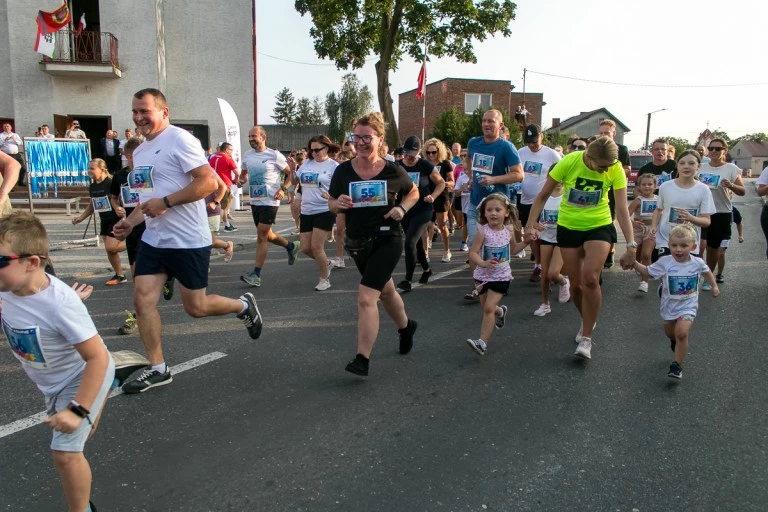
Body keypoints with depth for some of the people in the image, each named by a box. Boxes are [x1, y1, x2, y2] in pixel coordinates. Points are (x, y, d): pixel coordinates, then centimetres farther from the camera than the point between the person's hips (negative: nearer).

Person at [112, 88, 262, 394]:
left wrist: (165, 202, -24)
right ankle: (157, 368, 13)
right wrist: (131, 221, 11)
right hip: (153, 239, 8)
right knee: (143, 299, 0)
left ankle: (244, 306, 30)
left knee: (196, 308, 2)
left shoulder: (180, 140, -13)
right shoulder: (140, 152, 15)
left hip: (188, 241, -8)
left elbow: (208, 182, -23)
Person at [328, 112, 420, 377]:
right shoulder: (343, 171, -5)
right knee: (385, 290, 25)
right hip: (358, 242, 4)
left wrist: (402, 208, -10)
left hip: (388, 239, -4)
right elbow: (331, 203, 6)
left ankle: (362, 359, -7)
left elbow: (413, 192, 9)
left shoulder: (393, 171, -9)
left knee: (366, 297, -16)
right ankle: (405, 326, 53)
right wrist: (338, 204, -17)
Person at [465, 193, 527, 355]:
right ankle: (500, 312, 54)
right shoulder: (483, 231, -16)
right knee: (486, 308, 17)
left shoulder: (509, 230, -6)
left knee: (489, 307, -12)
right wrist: (483, 263, -38)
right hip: (483, 275, 1)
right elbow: (472, 253, -20)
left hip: (501, 276, 0)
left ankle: (483, 342, -8)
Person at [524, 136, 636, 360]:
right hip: (568, 227, 1)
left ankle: (586, 338, -5)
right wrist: (530, 226, -15)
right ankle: (587, 321, 36)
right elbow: (543, 196, -9)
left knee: (591, 279, -20)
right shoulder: (569, 161, -19)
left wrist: (631, 245, -20)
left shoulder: (616, 169, -16)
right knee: (576, 284, 5)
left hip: (599, 226, -1)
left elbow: (622, 209, -15)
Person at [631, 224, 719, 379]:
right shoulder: (664, 262, -15)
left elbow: (706, 272, 13)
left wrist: (714, 286, 19)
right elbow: (647, 273, -5)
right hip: (669, 305, 2)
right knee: (670, 332, 21)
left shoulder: (697, 262, -10)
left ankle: (677, 365, -8)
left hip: (688, 306, -2)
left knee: (681, 333, -20)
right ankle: (675, 341, 58)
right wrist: (634, 263, -19)